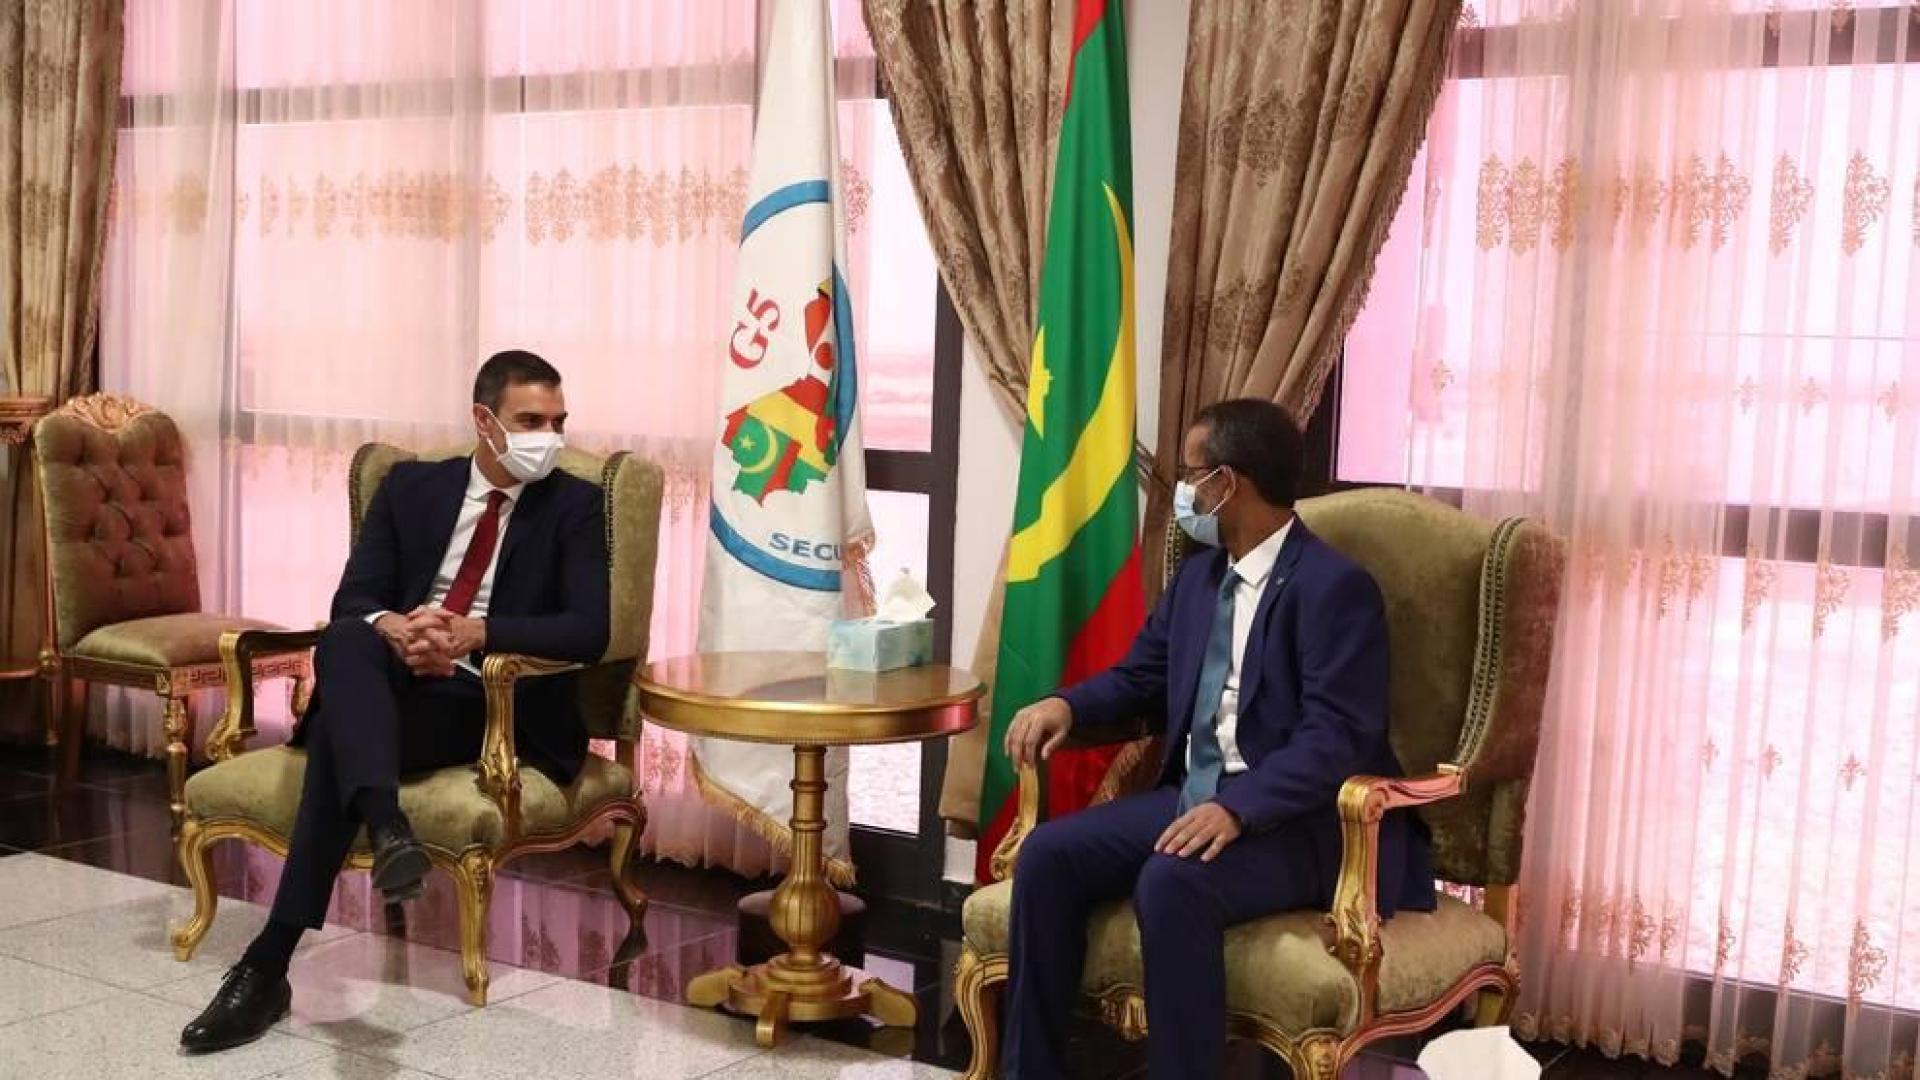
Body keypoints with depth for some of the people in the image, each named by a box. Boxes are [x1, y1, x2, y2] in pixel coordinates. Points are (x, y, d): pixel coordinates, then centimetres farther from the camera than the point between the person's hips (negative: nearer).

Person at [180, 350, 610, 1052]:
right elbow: (352, 599, 6)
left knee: (341, 737, -32)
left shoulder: (576, 506, 4)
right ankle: (386, 829, -57)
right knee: (345, 643, -34)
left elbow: (589, 630, -10)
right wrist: (394, 627, -20)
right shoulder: (411, 486, 14)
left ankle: (269, 963, -32)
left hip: (495, 701, -3)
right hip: (391, 681, 3)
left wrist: (475, 633, -24)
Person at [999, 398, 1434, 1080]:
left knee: (1172, 882, -36)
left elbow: (1336, 737, -21)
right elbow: (1141, 675, 22)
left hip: (1297, 819, -8)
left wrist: (1238, 809, -33)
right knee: (1048, 855, -12)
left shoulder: (1334, 586, -13)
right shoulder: (1200, 574, 14)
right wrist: (1067, 705, 0)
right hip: (1193, 794, 8)